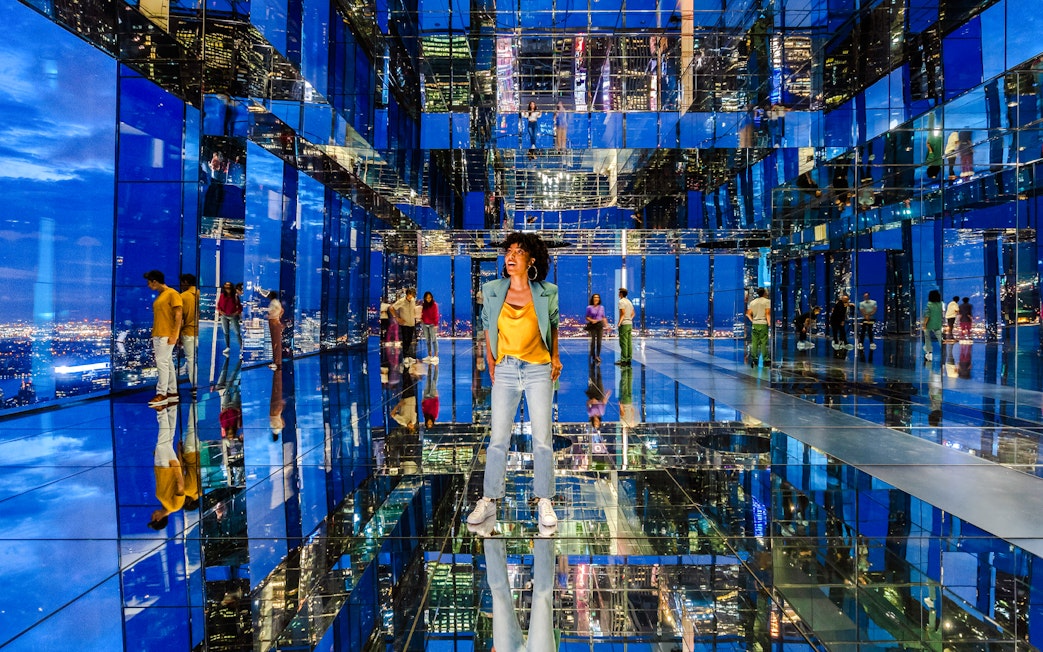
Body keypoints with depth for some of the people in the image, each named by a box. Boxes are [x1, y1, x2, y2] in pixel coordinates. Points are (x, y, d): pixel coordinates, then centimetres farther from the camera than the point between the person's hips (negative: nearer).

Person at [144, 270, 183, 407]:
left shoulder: (172, 294, -8)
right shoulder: (159, 296, 18)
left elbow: (178, 315, -13)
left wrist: (174, 335, -19)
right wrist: (154, 334, 16)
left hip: (167, 336, -9)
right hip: (157, 335, 9)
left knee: (162, 362, -10)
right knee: (168, 363, 9)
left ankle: (162, 394, -8)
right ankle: (172, 392, 13)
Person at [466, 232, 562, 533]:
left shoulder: (547, 293, -1)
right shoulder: (492, 291, 2)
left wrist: (555, 356, 8)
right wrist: (490, 363, 8)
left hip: (539, 371, -1)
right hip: (505, 371, 1)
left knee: (542, 439, 2)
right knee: (498, 438, 3)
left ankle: (544, 502, 14)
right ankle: (489, 501, 13)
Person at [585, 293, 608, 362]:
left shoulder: (602, 307, 8)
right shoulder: (589, 308, -1)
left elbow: (604, 317, 11)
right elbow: (587, 317, 2)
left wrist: (606, 324, 2)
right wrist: (591, 320, -15)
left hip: (600, 325, 2)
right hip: (592, 325, -2)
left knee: (599, 341, -2)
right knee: (593, 341, 1)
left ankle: (598, 356, 4)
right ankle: (593, 356, 10)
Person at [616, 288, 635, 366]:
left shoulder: (621, 302, -9)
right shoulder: (629, 302, 17)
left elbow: (623, 313, -18)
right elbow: (633, 313, 22)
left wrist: (619, 323, -19)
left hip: (624, 324, -8)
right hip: (630, 324, 9)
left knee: (623, 343, -8)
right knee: (629, 343, 8)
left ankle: (623, 360, -9)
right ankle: (629, 359, 9)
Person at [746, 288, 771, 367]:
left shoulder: (752, 302, 13)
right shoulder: (767, 301, -1)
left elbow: (748, 313, 7)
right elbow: (768, 313, -10)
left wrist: (752, 320, 10)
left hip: (755, 324, 4)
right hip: (763, 324, -4)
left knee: (754, 342, 5)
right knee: (764, 342, -4)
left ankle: (754, 359, 4)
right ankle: (765, 360, -3)